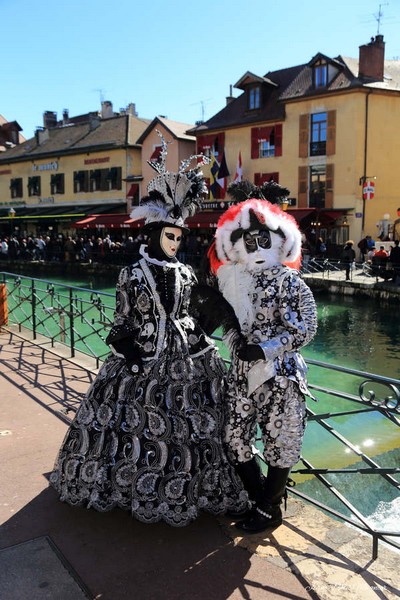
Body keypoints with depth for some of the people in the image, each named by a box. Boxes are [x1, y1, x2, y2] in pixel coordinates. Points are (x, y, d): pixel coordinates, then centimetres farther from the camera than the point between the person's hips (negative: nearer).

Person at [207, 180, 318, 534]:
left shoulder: (289, 281, -8)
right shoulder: (235, 280, 6)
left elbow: (305, 328, -13)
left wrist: (265, 349, -20)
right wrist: (234, 338, -4)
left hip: (280, 374, -5)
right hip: (242, 371, 5)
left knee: (278, 442, 7)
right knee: (236, 439, 11)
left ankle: (268, 510, 29)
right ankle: (261, 499, 34)